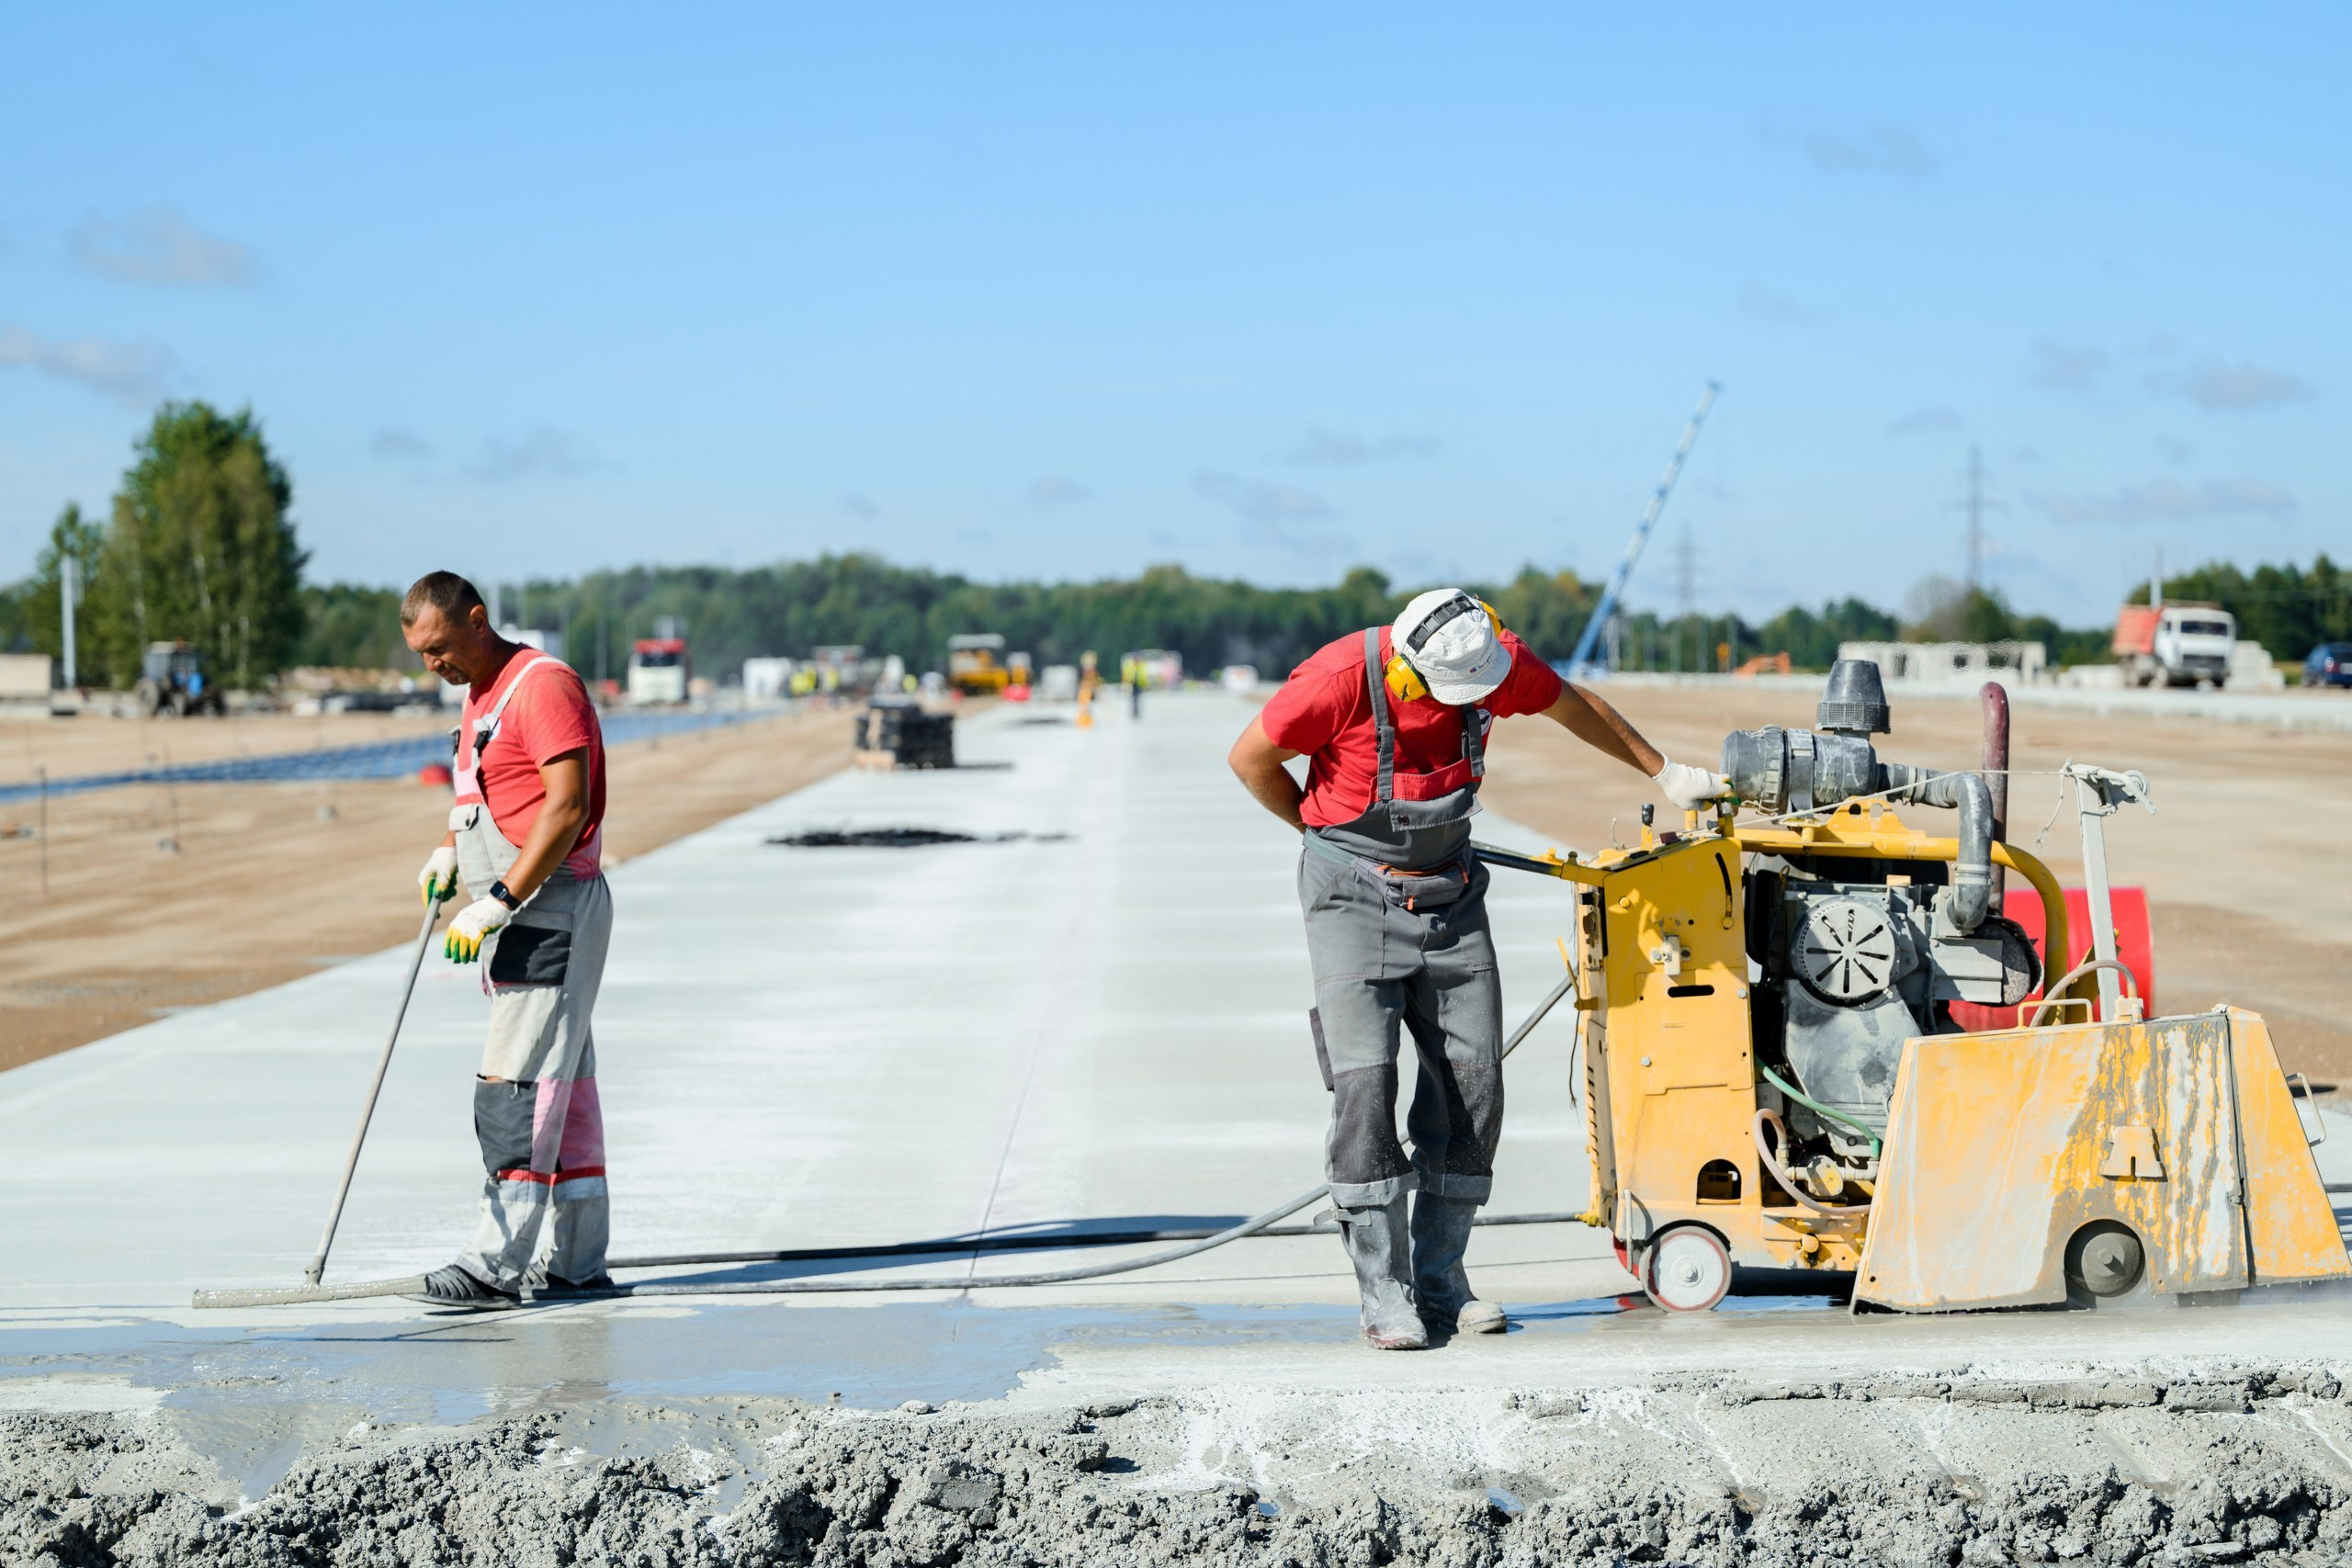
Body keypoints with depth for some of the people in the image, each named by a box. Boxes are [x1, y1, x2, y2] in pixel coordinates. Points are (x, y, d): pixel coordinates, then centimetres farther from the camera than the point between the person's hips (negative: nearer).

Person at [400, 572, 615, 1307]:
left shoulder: (545, 685, -14)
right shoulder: (479, 695, 17)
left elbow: (568, 805, -22)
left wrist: (499, 899, -26)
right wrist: (450, 848, 10)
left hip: (553, 910, -10)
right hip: (512, 918, 10)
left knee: (517, 1089, -12)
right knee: (561, 1088, 11)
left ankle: (495, 1265, -14)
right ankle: (578, 1262, 14)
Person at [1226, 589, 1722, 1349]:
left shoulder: (1496, 660, -10)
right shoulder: (1342, 678, -23)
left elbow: (1574, 706, 10)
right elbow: (1250, 758, -9)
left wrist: (1665, 774, 19)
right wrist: (1320, 830, 3)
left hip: (1449, 892, 5)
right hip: (1356, 894, -4)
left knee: (1472, 1084, -1)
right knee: (1364, 1083, -14)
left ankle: (1440, 1281, 8)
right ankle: (1385, 1298, -10)